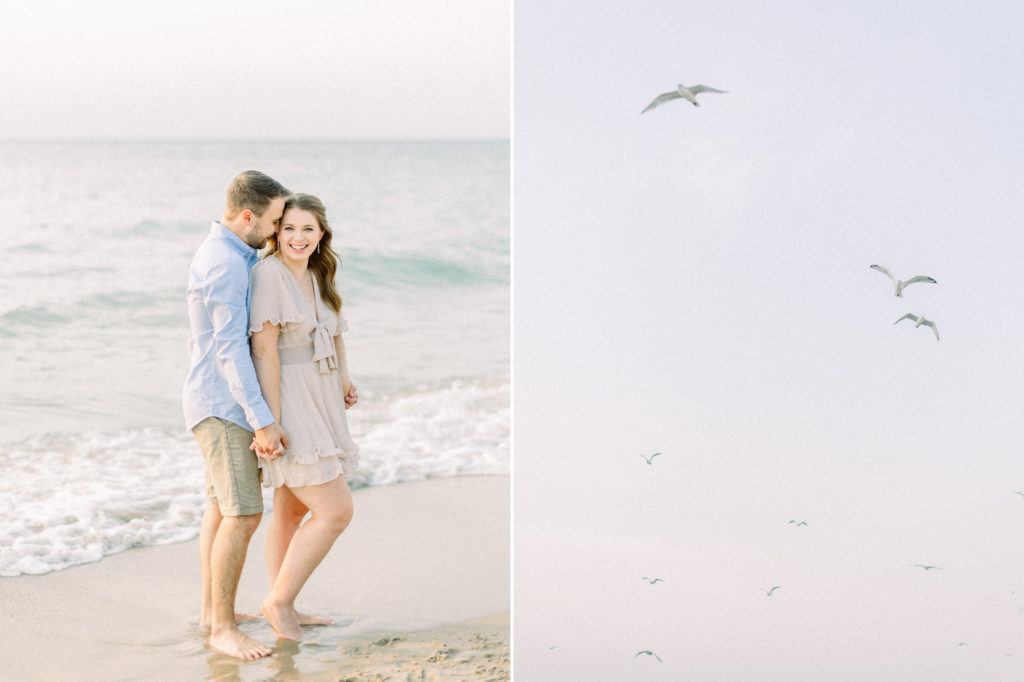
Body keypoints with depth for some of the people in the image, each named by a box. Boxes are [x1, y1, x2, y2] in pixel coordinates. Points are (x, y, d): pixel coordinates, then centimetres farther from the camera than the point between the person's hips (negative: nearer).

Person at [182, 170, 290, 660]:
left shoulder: (220, 253, 13)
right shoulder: (226, 264, -21)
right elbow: (229, 348, -25)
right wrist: (264, 420, -27)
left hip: (222, 403, 11)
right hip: (223, 405, -11)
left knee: (222, 508, 17)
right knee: (243, 515, -11)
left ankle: (213, 610, 26)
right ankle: (223, 628, -5)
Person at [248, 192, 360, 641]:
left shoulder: (317, 277, 10)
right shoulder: (269, 273, -16)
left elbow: (334, 333, 27)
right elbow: (264, 350, -21)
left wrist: (344, 380, 16)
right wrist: (271, 421, -24)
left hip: (315, 408, 9)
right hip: (286, 407, -9)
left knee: (291, 512, 16)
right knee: (336, 510, -11)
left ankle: (284, 609, 27)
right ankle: (279, 601, 1)